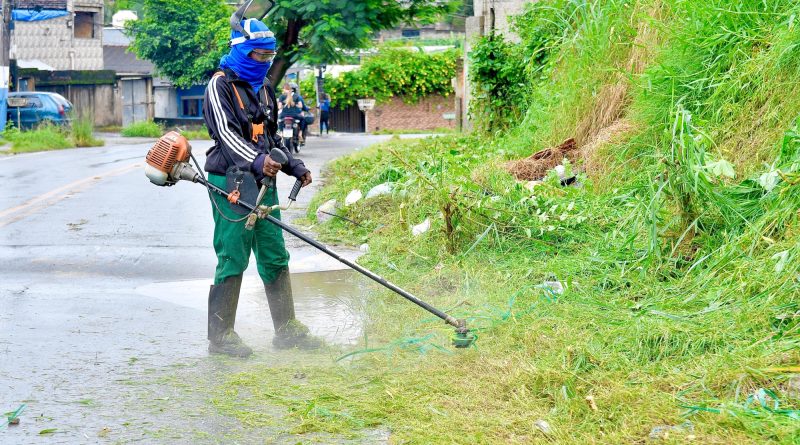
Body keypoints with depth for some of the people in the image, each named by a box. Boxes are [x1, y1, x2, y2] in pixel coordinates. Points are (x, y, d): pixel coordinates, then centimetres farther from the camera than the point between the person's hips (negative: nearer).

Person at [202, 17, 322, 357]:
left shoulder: (263, 87, 18)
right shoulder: (221, 85, -8)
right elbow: (226, 134, -21)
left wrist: (294, 166, 19)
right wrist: (257, 162, -36)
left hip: (263, 183, 8)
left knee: (275, 257, 10)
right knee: (233, 259, -6)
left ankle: (286, 329, 19)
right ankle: (221, 335, 3)